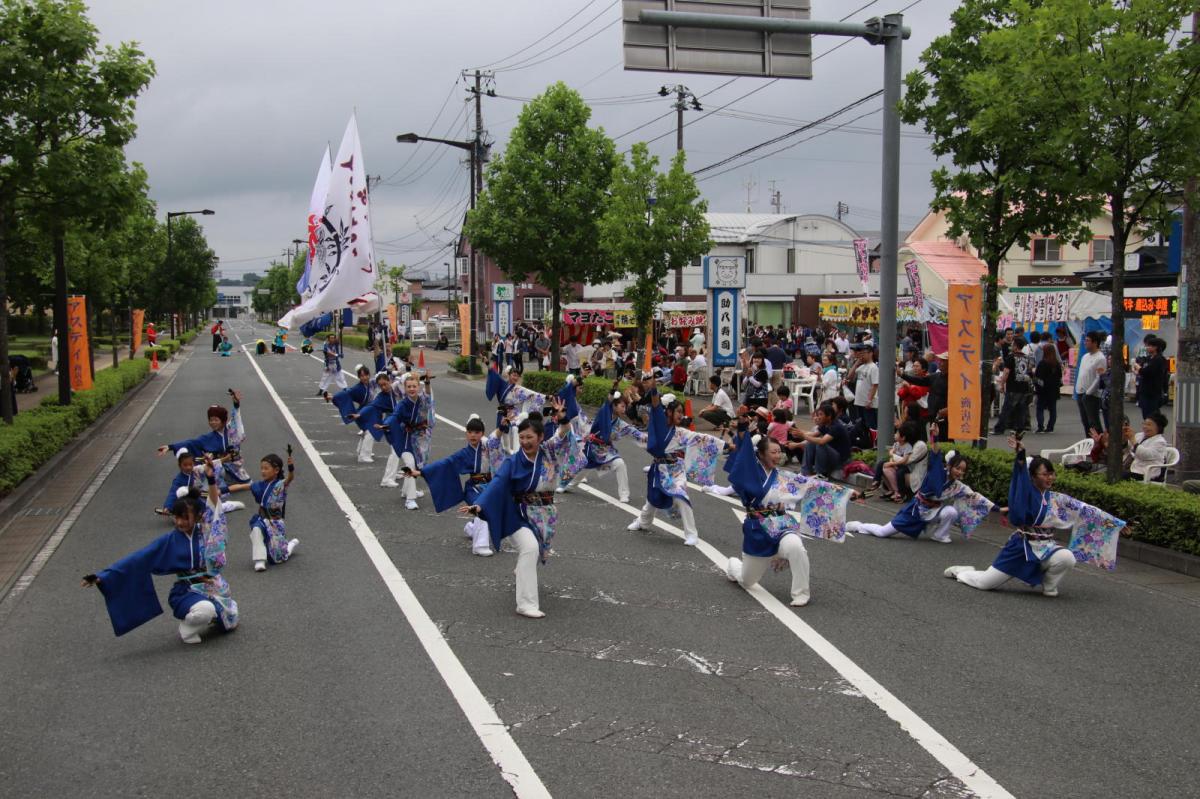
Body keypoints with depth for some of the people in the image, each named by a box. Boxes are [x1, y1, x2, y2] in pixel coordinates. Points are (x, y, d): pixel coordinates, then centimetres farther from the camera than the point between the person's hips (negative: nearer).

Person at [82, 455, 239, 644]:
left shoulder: (205, 530, -4)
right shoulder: (170, 541, -7)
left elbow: (214, 507, -19)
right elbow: (136, 560, -10)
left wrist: (211, 478, -35)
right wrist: (103, 576, -17)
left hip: (215, 589, 3)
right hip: (187, 593, -3)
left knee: (230, 623, -5)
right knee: (205, 611, -34)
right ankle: (187, 628, -1)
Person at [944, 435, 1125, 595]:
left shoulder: (1057, 499, 3)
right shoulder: (1026, 492, -8)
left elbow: (1085, 511, 5)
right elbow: (1021, 475, -25)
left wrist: (1113, 522, 4)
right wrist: (1020, 455, -42)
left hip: (1046, 548, 3)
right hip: (1021, 547, -3)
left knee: (1068, 558, -30)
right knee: (983, 583, -5)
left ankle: (1049, 585, 2)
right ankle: (960, 571, 30)